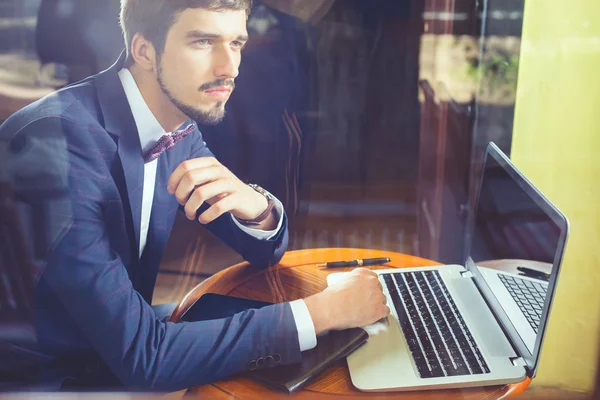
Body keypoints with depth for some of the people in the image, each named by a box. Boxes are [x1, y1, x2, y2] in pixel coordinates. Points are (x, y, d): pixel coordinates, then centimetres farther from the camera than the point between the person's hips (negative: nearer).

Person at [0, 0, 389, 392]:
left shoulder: (179, 125, -4)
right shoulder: (58, 141, -26)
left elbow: (264, 251, 2)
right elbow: (139, 354, -28)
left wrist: (255, 205, -21)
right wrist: (322, 311, -25)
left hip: (122, 356, 6)